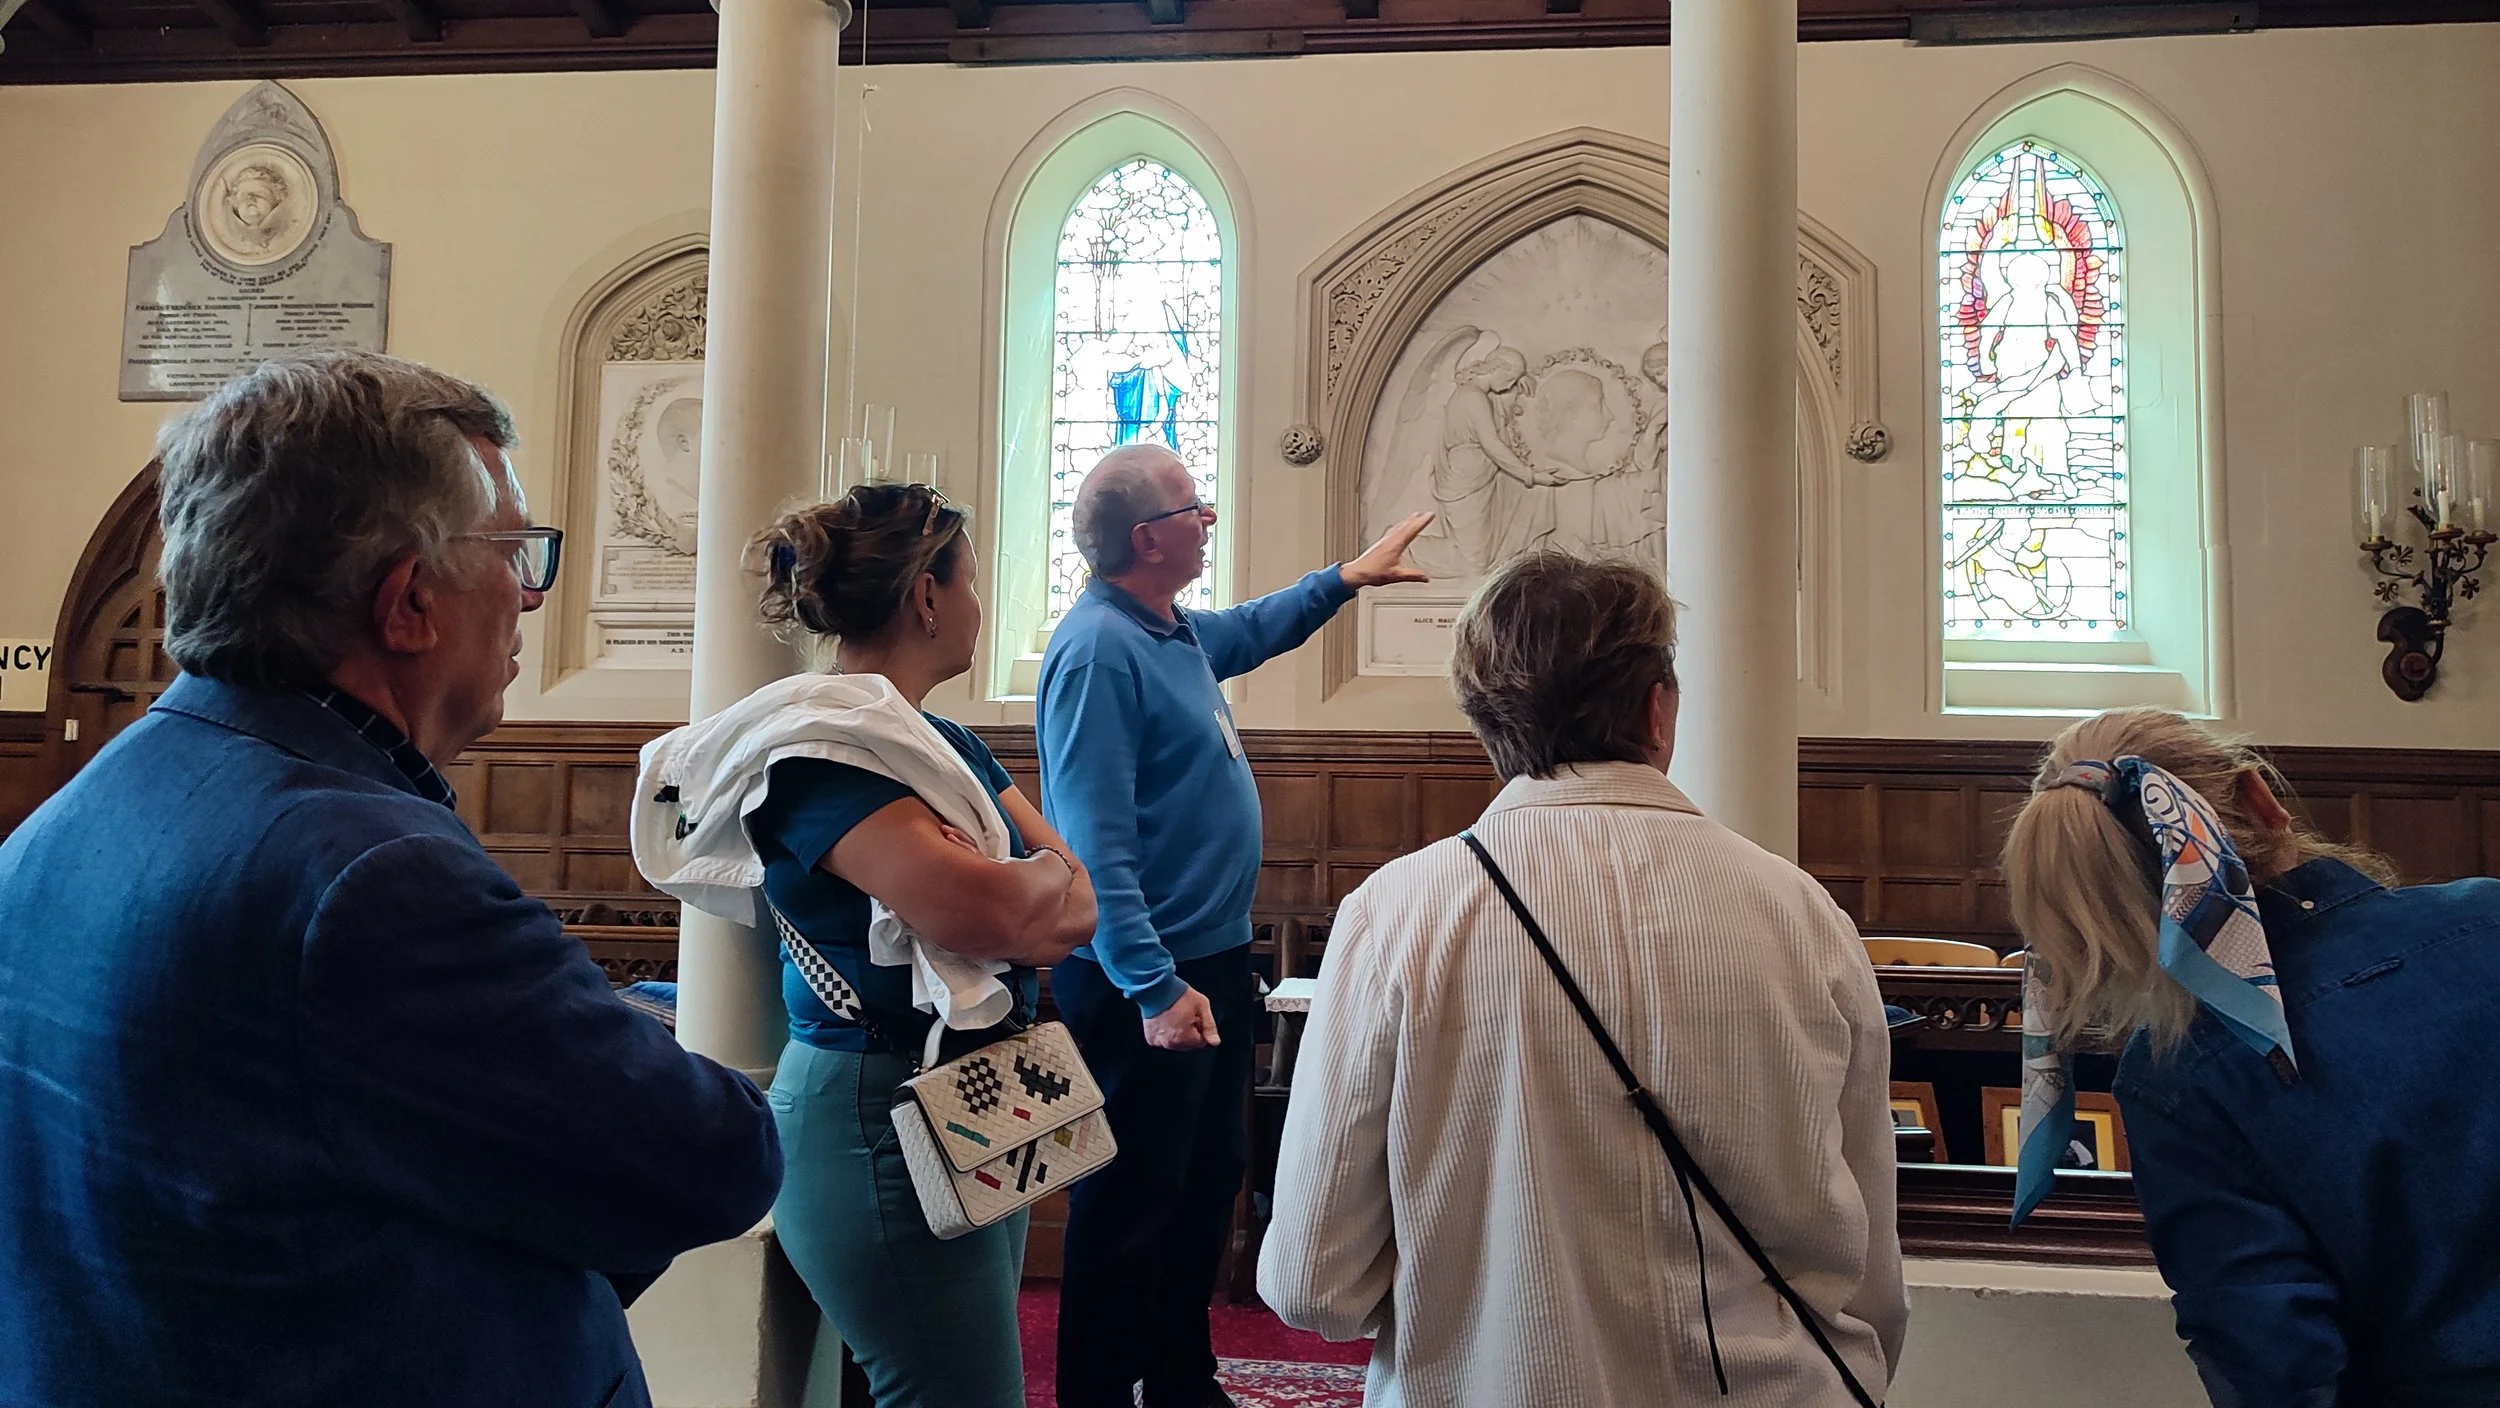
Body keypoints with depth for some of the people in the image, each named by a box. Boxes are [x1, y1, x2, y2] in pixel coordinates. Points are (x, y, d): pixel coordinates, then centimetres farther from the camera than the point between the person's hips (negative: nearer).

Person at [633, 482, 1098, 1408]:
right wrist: (1039, 876, -6)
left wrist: (1014, 905, -15)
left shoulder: (943, 743, 12)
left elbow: (1076, 907, 7)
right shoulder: (817, 746, -17)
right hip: (880, 1120, -9)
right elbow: (996, 912, -29)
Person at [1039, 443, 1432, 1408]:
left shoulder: (1177, 630, 8)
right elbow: (1097, 844, -26)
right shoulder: (1097, 650, -21)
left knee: (1211, 1181, 21)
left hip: (1213, 957, 10)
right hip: (1149, 981, -10)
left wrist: (1347, 578, 33)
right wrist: (1154, 988, -29)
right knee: (1130, 1206, 1)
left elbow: (1252, 631, 33)